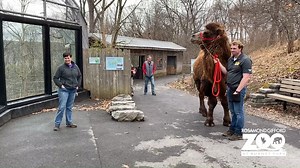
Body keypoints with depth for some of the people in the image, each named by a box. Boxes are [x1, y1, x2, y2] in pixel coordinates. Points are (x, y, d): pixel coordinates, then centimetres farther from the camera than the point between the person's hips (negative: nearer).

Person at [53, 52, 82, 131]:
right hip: (64, 90, -4)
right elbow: (55, 78, -2)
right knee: (62, 107, -7)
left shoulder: (75, 67, 7)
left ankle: (69, 122, 22)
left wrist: (78, 85, 10)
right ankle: (57, 124, 2)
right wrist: (60, 85, -12)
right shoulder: (61, 68, -6)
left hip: (73, 90, 5)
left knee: (69, 107, 13)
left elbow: (80, 76, 20)